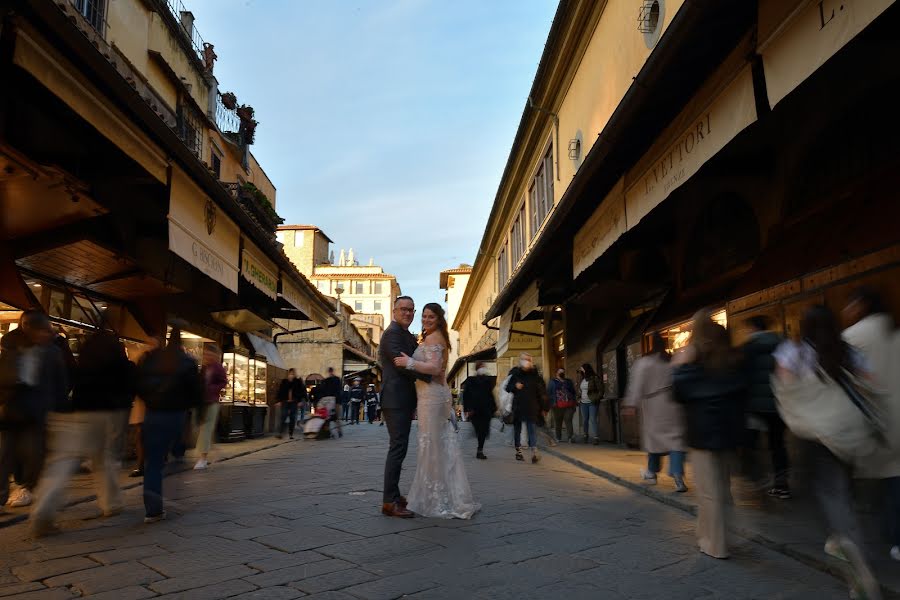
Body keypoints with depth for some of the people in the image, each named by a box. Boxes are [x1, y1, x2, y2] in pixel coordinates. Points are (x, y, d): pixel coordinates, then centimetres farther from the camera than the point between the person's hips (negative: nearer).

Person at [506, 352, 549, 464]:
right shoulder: (514, 373, 5)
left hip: (532, 407, -2)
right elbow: (508, 387, 13)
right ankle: (518, 451, 23)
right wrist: (515, 386, -10)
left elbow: (542, 392, 2)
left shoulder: (535, 375, 1)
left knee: (532, 429, -12)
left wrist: (544, 408, 0)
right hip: (517, 407, 2)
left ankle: (534, 453, -20)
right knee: (517, 429, 10)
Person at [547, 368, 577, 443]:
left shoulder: (569, 381, 19)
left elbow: (573, 392, 21)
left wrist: (574, 404, 13)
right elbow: (549, 393, 5)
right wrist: (552, 403, -5)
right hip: (558, 406, 0)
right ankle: (558, 438, 16)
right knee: (558, 422, 5)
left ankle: (571, 437, -19)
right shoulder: (553, 382, 12)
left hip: (569, 405, 1)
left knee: (568, 420, -12)